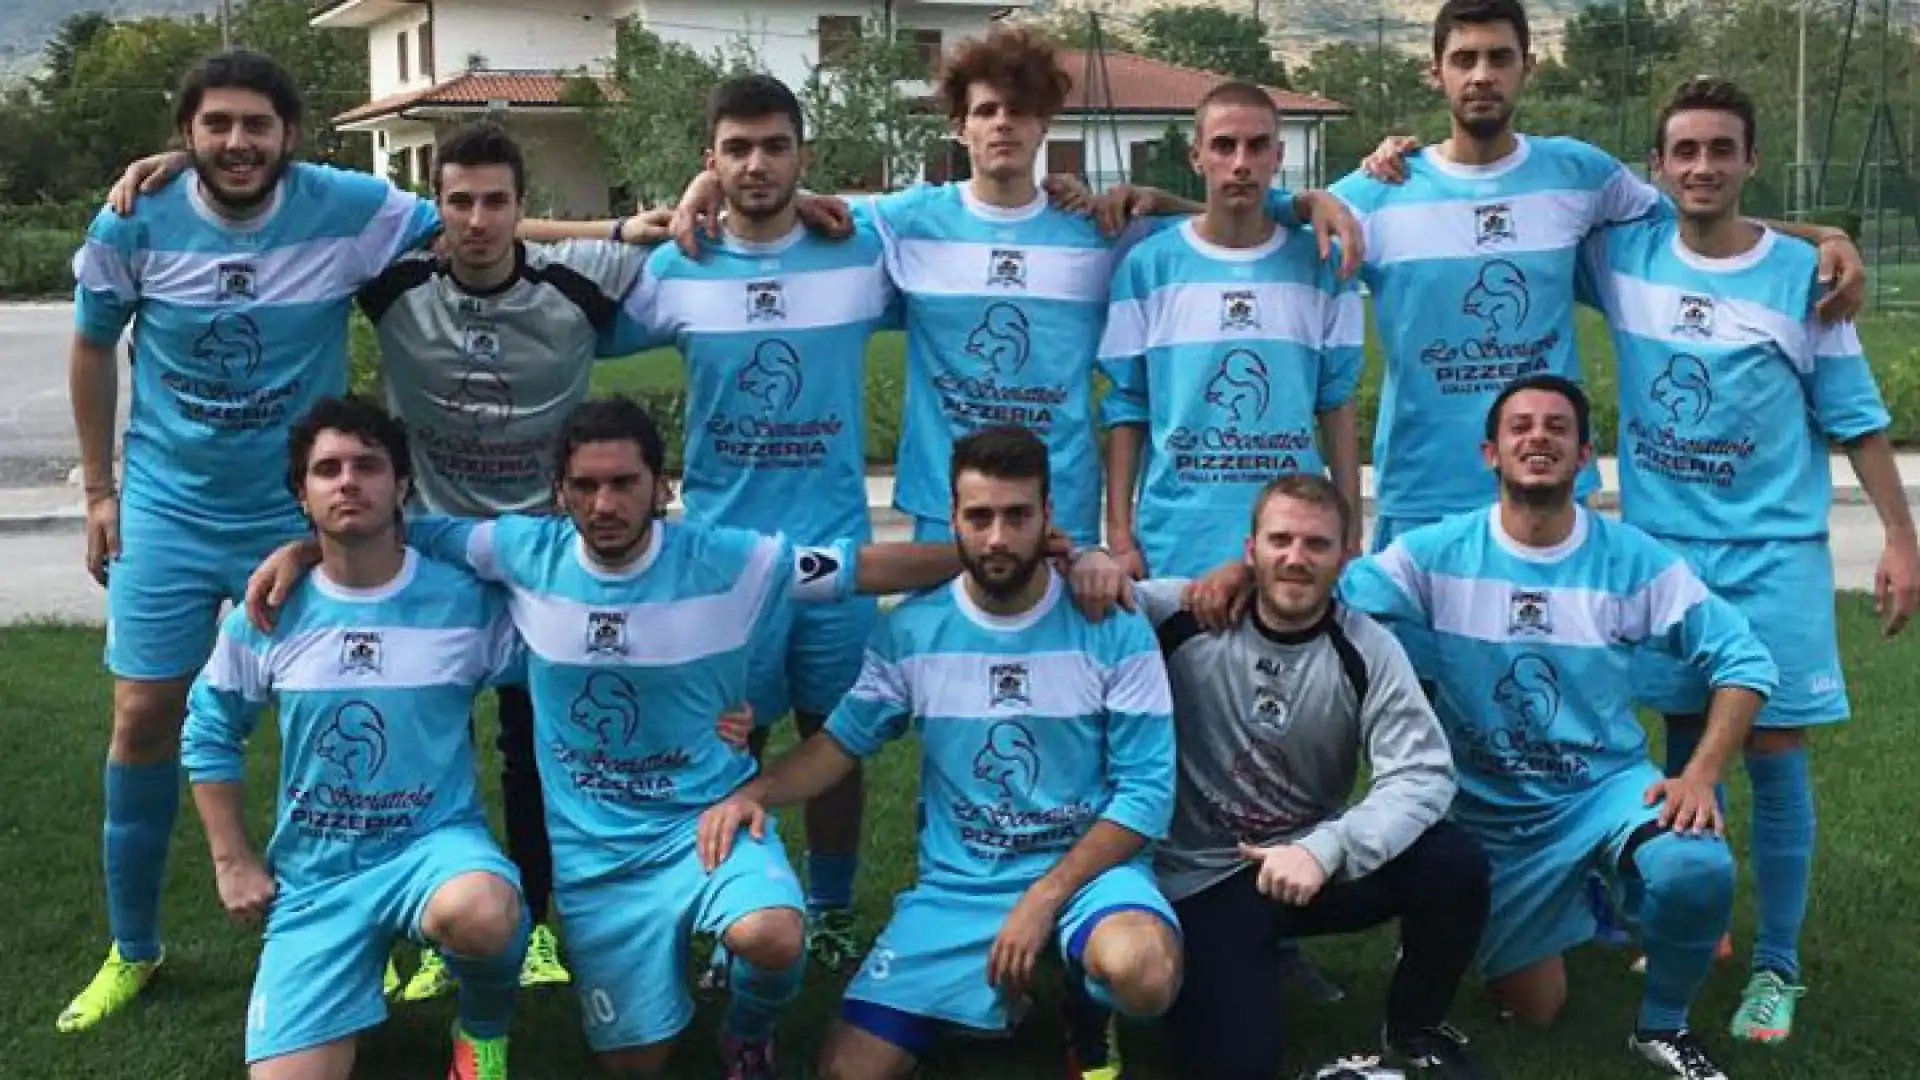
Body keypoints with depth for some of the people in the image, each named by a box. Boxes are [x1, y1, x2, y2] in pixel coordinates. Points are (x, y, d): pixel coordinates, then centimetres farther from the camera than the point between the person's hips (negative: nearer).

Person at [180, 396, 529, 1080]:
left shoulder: (465, 601, -6)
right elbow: (209, 735, 12)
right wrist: (232, 863, 8)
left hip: (435, 840, -2)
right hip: (314, 870, 2)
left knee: (477, 915, -39)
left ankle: (484, 1025, -3)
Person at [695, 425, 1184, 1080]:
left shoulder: (1113, 629, -9)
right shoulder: (909, 632, -1)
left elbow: (1147, 788, -10)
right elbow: (844, 740, 8)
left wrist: (1045, 897, -17)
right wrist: (755, 793, -12)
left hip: (1085, 866, -2)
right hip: (957, 883, 2)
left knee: (1141, 975, -36)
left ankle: (1085, 1006, 3)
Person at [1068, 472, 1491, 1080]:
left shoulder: (1367, 650, -7)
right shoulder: (1187, 618, -10)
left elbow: (1423, 775, -17)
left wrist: (1325, 848, -33)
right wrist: (1088, 562, -27)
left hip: (1314, 860, 3)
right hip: (1203, 877, -2)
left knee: (1454, 864, -23)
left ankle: (1415, 1031, 6)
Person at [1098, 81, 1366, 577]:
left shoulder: (1318, 266, 5)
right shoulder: (1147, 266, 1)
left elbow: (1337, 403, 8)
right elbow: (1126, 408, 3)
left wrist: (1350, 533, 6)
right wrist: (1119, 533, -1)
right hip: (1174, 546, -1)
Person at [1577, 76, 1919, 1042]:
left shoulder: (1800, 274, -5)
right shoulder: (1625, 254, 0)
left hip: (1772, 551, -2)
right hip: (1660, 545, 2)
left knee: (1773, 755, -2)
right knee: (1686, 744, 12)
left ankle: (1777, 965, 8)